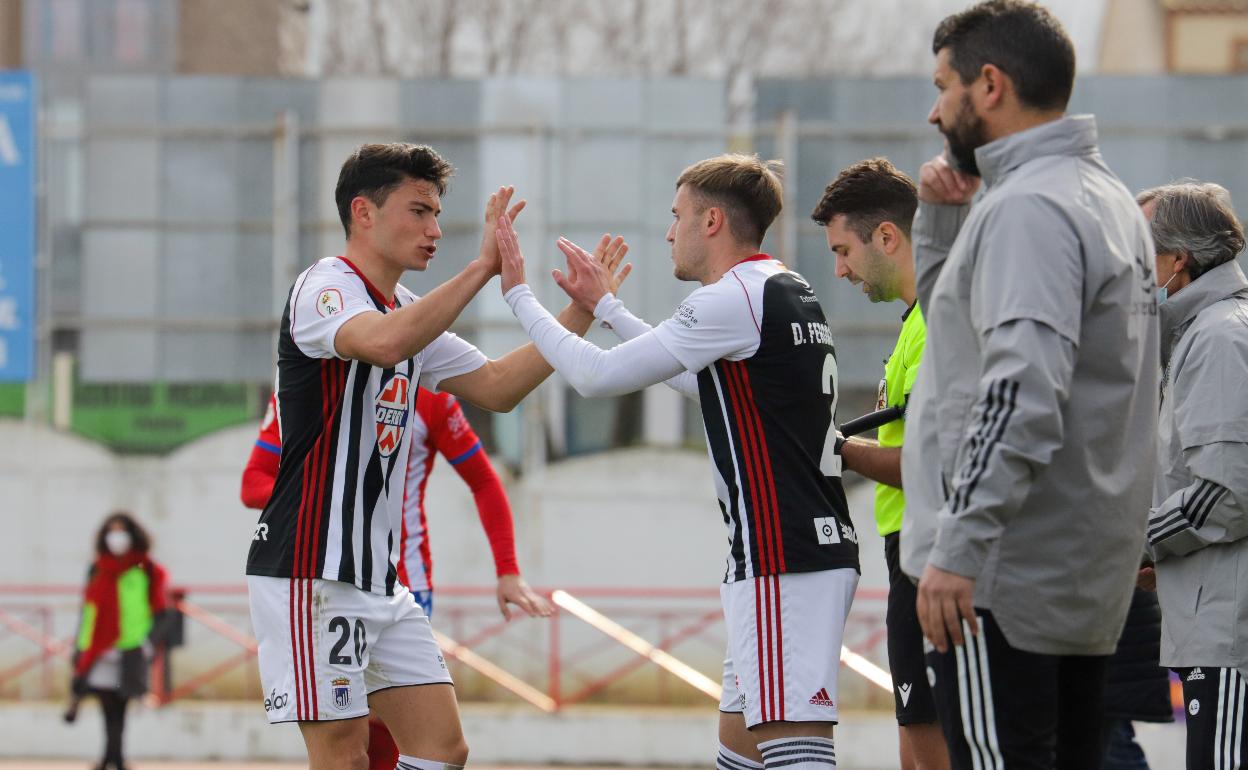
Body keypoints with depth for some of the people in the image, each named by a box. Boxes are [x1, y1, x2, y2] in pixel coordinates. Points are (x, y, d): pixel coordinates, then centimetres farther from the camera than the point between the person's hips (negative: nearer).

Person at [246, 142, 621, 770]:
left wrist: (582, 311, 9)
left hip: (380, 579, 9)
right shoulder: (324, 287, -10)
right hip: (312, 571, -9)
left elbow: (496, 387, 19)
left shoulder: (410, 315, 19)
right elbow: (384, 343, -32)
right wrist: (482, 267, -28)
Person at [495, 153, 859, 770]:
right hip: (822, 549, 10)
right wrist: (605, 305, 40)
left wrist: (518, 295, 6)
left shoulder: (735, 298, -11)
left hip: (783, 564, -10)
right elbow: (701, 379, 35)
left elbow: (597, 376, -7)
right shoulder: (790, 293, 18)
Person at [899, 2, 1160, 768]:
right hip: (1089, 586, 10)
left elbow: (1022, 394, -25)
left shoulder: (1027, 208, -14)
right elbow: (959, 321, 30)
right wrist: (941, 218, 15)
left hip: (1004, 580, -10)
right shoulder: (1105, 196, 18)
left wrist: (957, 551, -26)